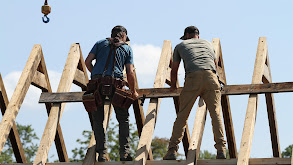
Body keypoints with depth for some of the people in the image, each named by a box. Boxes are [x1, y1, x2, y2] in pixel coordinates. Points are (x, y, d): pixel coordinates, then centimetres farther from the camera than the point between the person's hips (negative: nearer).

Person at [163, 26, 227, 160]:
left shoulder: (181, 45, 29)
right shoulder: (207, 43, 35)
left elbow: (174, 70, 34)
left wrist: (173, 86, 51)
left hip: (193, 77, -1)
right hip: (211, 76, 2)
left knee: (182, 116, 2)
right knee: (216, 114, 0)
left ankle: (172, 150, 1)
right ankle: (221, 149, -12)